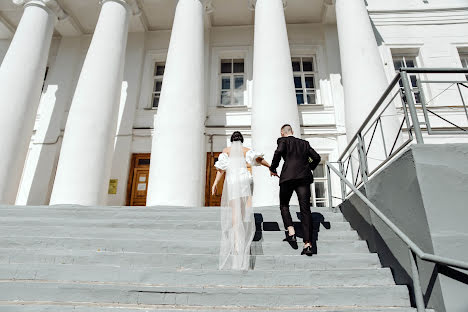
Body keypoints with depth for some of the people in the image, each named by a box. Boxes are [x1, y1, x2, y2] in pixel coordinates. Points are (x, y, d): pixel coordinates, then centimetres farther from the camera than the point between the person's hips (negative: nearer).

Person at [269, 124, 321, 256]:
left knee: (284, 205, 16)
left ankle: (291, 231, -1)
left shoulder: (283, 140, 8)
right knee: (305, 209, 0)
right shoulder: (304, 143, 21)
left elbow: (279, 152, -12)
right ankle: (307, 243, -4)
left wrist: (272, 168, -2)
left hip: (288, 177, -3)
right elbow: (316, 157, 17)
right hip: (304, 177, 3)